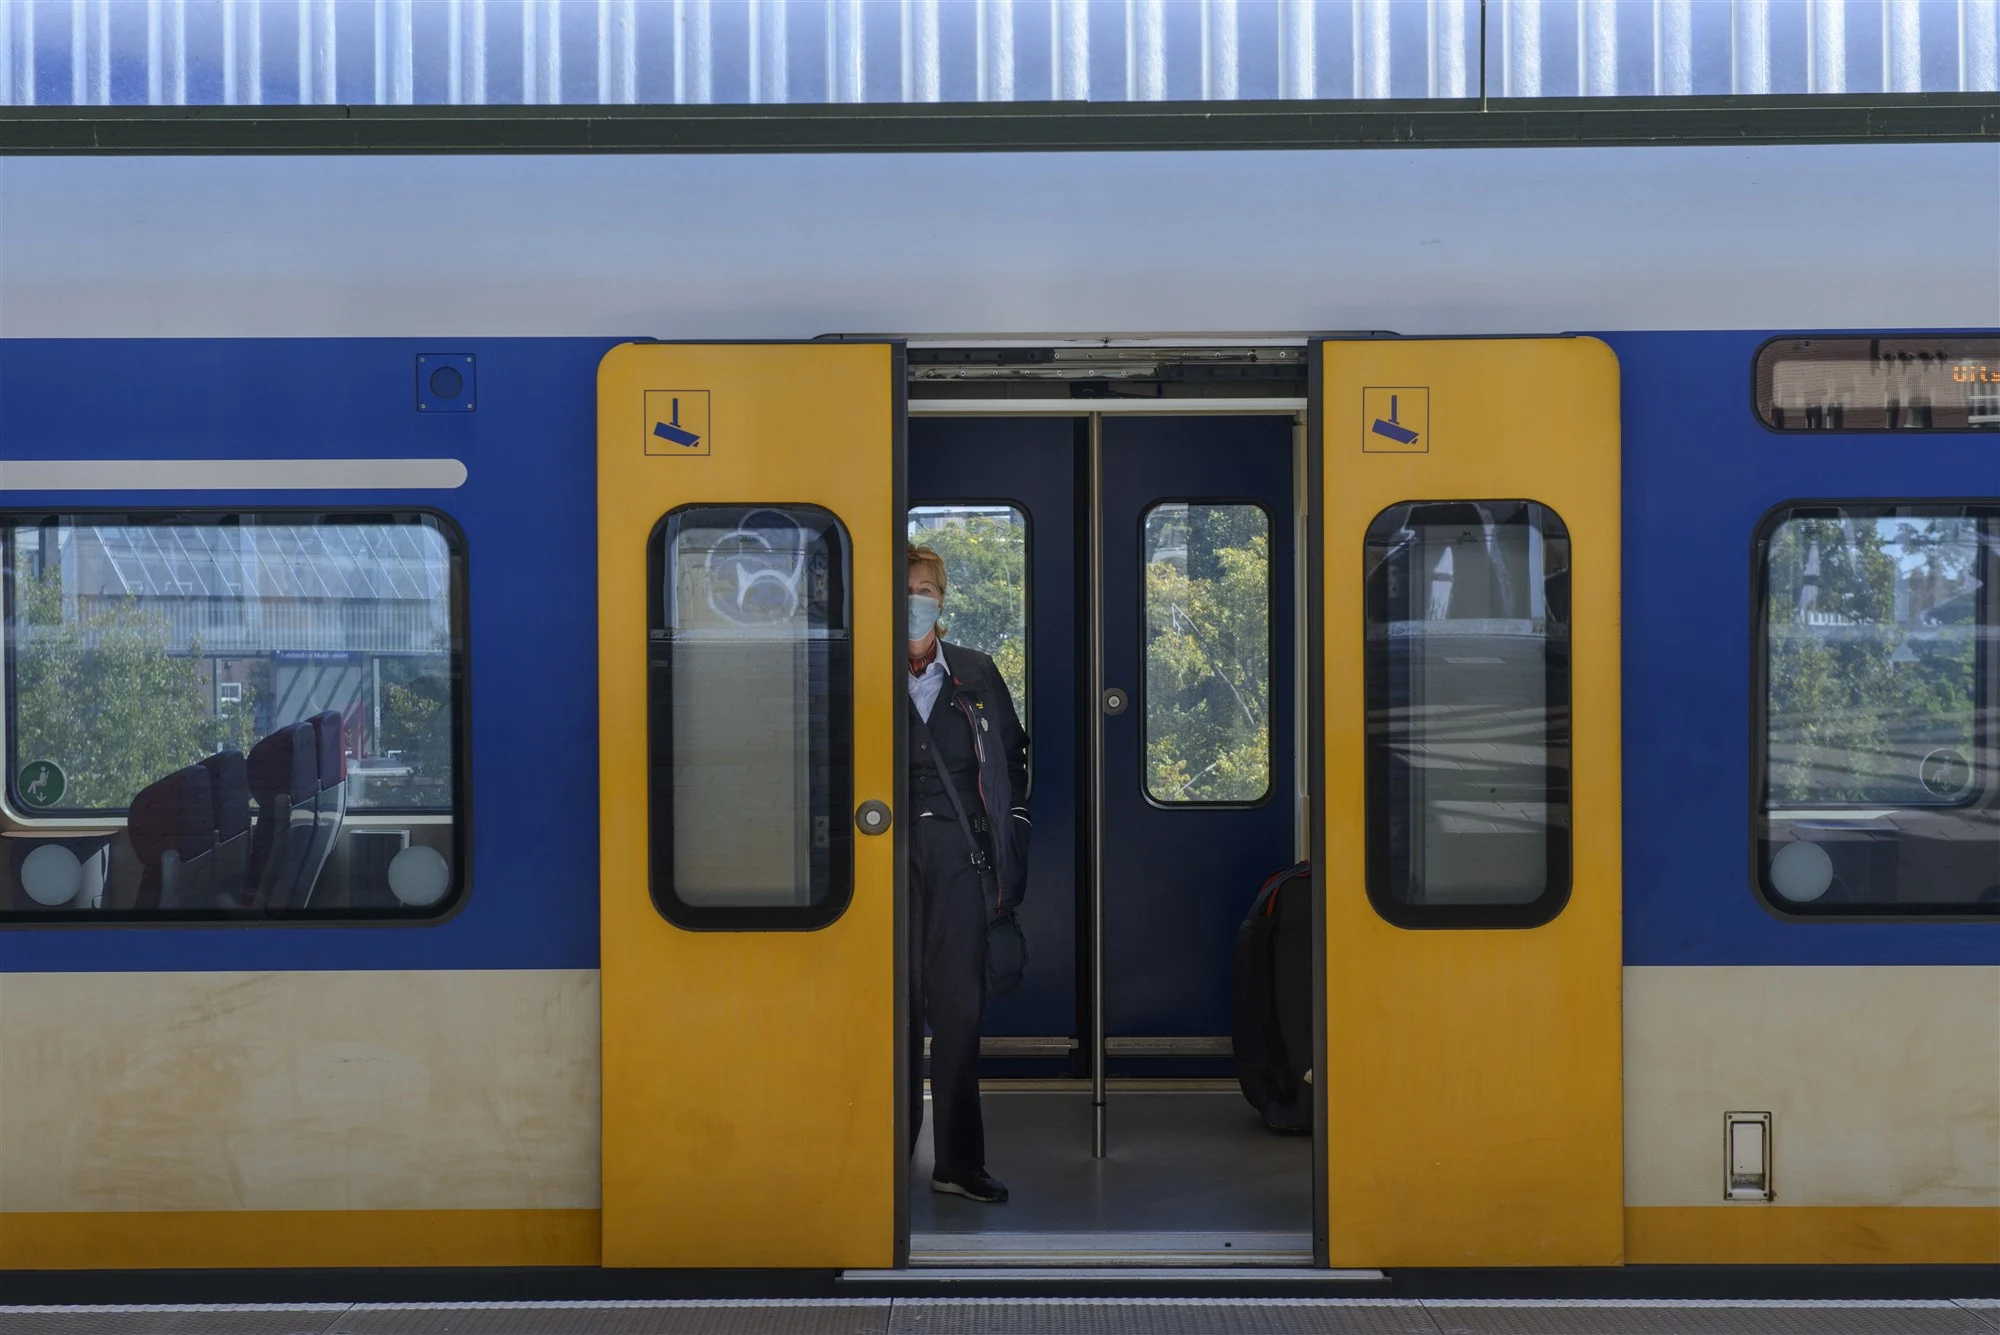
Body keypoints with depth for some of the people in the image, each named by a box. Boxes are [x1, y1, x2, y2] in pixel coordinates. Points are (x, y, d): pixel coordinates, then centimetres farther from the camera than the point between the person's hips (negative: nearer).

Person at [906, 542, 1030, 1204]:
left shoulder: (976, 675, 12)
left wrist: (1010, 843, 10)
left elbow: (1014, 758, 18)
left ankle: (959, 1160, 7)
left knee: (959, 1006, 1)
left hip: (959, 857, 2)